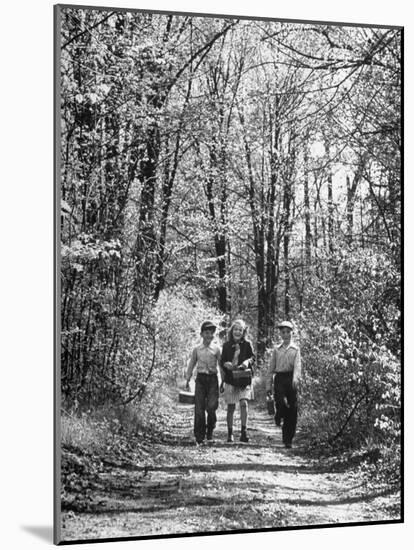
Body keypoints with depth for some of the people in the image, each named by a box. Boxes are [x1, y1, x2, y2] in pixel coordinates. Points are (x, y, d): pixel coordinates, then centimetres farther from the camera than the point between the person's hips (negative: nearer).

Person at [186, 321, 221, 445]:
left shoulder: (216, 349, 3)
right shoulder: (197, 349, 7)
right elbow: (191, 365, 14)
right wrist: (187, 380, 12)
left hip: (212, 379, -1)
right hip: (200, 379, 1)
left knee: (211, 407, -11)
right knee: (199, 408, -3)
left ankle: (210, 432, 11)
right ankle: (199, 437, 5)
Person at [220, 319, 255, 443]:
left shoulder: (247, 344, 3)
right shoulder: (226, 345, 6)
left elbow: (253, 357, 4)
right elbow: (222, 362, 9)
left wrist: (247, 362, -16)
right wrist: (226, 364, -13)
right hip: (230, 378, 1)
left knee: (244, 403, -18)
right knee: (231, 407, 5)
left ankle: (244, 431, -13)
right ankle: (230, 434, 16)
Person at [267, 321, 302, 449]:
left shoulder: (295, 349, 7)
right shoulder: (276, 349, 12)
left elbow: (298, 365, -8)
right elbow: (271, 368, 13)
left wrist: (296, 378, -27)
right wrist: (269, 385, 8)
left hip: (291, 379, 0)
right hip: (279, 378, 0)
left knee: (292, 410, 0)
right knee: (281, 402, -26)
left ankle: (288, 440, 10)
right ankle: (279, 416, 10)